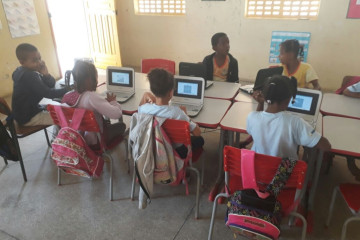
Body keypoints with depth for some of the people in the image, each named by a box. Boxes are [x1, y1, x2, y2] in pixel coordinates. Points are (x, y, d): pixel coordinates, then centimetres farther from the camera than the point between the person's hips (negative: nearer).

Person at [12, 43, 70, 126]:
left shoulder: (26, 72, 4)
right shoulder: (29, 76, -26)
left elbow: (51, 85, -1)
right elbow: (48, 93, -29)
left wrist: (46, 74, -21)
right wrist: (69, 89, -24)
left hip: (27, 110, 10)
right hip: (28, 117, -10)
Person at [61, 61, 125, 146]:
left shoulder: (66, 96, -11)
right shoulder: (92, 97, -32)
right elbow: (117, 114, -38)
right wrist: (113, 101, -16)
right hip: (95, 141, -7)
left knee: (106, 122, 29)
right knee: (121, 125, 16)